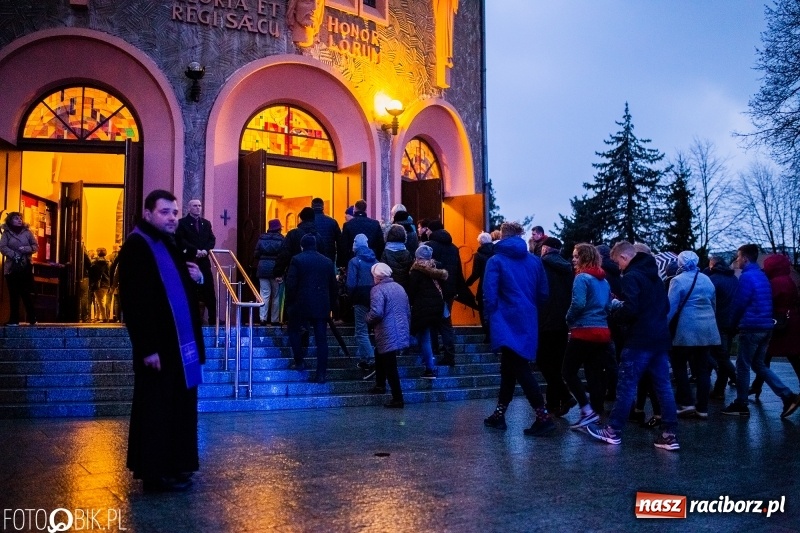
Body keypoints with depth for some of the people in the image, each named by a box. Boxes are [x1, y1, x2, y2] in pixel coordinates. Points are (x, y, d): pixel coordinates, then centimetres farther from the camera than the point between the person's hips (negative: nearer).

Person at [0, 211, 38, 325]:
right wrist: (14, 255, -16)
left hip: (26, 267, 0)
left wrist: (26, 249, -11)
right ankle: (14, 319, 4)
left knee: (26, 293, -3)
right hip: (11, 267, 0)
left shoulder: (27, 232, 9)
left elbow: (36, 246, 7)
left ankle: (32, 318, 1)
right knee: (13, 294, 1)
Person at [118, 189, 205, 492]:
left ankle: (175, 465, 26)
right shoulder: (136, 247, -13)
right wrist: (147, 347, -22)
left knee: (179, 406, 14)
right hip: (157, 345, -9)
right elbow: (133, 302, -19)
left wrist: (197, 277, 2)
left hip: (180, 341, 9)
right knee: (156, 408, 1)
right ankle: (155, 473, 11)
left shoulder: (171, 244, 15)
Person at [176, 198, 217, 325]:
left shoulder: (206, 223, 16)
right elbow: (181, 240, -11)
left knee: (209, 291, 2)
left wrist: (205, 250, -10)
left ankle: (213, 318, 4)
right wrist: (195, 250, -17)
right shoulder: (182, 223, 1)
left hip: (204, 261, 4)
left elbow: (212, 239, 9)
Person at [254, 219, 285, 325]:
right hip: (275, 269, -2)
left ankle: (263, 318, -7)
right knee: (276, 295, 7)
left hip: (263, 268, 3)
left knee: (264, 294, 1)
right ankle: (275, 319, 9)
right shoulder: (281, 239, -4)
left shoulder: (262, 238, 6)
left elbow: (256, 254, 5)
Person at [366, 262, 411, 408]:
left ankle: (398, 399, 0)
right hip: (401, 332, 9)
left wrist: (368, 320, -4)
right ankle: (380, 384, 37)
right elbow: (408, 311, 17)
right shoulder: (399, 287, 14)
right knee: (379, 355, 28)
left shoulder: (378, 290, -11)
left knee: (390, 367, -2)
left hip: (388, 335, -9)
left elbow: (376, 313, -24)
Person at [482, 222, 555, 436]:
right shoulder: (535, 261, 7)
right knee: (509, 367, 17)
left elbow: (490, 295, -13)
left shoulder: (496, 261, -6)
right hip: (528, 322, 6)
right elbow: (543, 293, 6)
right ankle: (499, 415, 24)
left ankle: (543, 417, -11)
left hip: (507, 322, -6)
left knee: (520, 369, -3)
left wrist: (492, 317, 0)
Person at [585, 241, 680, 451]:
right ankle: (669, 434, 6)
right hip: (660, 339, 8)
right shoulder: (654, 276, 17)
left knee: (626, 385, 0)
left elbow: (630, 310, -21)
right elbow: (665, 306, 24)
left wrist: (614, 311, -3)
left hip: (639, 341, -8)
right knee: (663, 386, 6)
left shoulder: (631, 277, -11)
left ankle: (613, 431, 9)